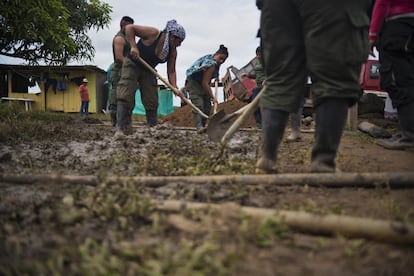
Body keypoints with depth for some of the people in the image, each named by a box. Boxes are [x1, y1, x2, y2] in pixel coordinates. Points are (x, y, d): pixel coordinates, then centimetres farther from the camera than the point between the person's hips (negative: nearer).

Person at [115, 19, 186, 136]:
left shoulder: (172, 51, -7)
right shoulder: (153, 34, -24)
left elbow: (171, 71, -6)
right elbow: (129, 27, -21)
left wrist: (174, 87, -22)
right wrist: (133, 46, -29)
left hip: (148, 71, 6)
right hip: (132, 65, -6)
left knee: (152, 100, 2)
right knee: (125, 97, -14)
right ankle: (121, 129, -14)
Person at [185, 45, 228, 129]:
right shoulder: (211, 64, -28)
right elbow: (205, 83, -29)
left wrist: (216, 77, 19)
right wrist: (212, 97, -25)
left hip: (202, 84, 10)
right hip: (194, 83, -10)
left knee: (207, 106, 5)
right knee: (198, 105, -21)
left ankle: (203, 126, 9)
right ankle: (199, 127, -28)